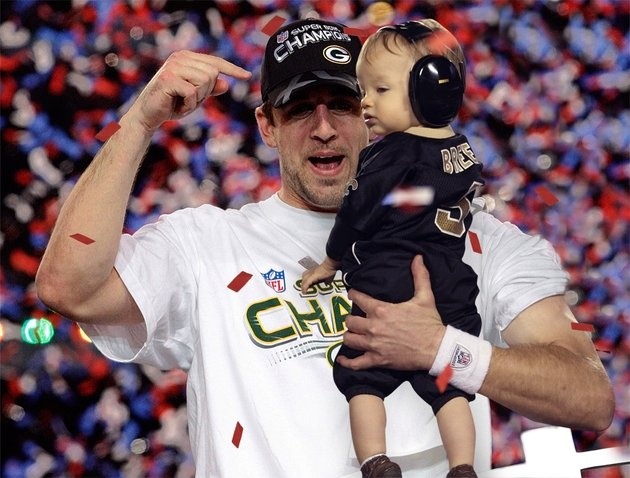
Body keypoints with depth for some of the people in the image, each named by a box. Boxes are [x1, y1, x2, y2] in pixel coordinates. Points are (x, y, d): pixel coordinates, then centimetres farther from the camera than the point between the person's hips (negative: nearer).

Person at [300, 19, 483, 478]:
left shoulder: (387, 157, -10)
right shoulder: (465, 153, 10)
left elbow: (356, 215, -3)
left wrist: (330, 263, 11)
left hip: (386, 289, -6)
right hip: (451, 293, 6)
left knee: (364, 381, 1)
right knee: (448, 387, 7)